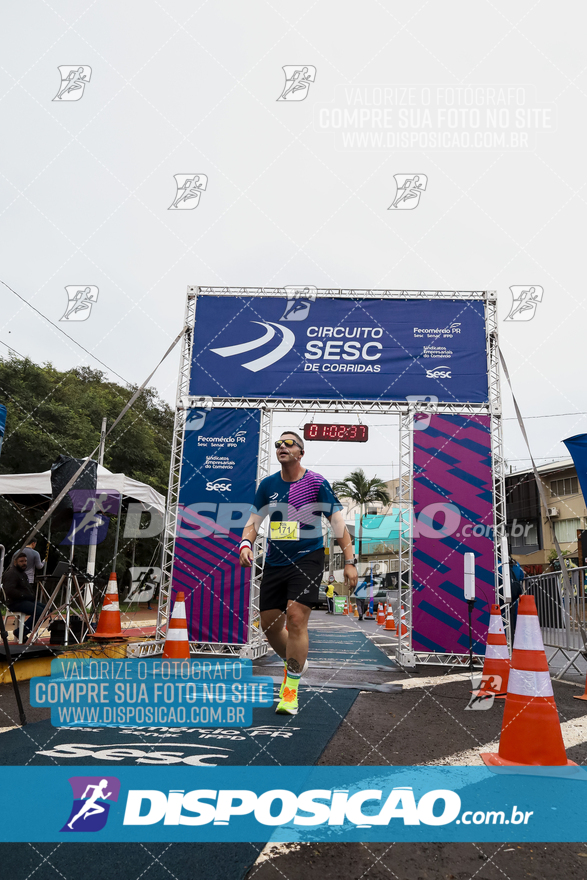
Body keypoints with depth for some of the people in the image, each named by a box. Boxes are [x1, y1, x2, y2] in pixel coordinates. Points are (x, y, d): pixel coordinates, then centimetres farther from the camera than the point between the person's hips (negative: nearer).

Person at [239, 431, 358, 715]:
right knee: (269, 624, 8)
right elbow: (253, 521, 10)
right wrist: (246, 545, -10)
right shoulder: (267, 484, 6)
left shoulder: (317, 483, -5)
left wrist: (349, 562, -7)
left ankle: (290, 691, -2)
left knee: (296, 618, -16)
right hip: (274, 562, 5)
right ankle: (295, 663, 37)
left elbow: (338, 523, -3)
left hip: (308, 559, -5)